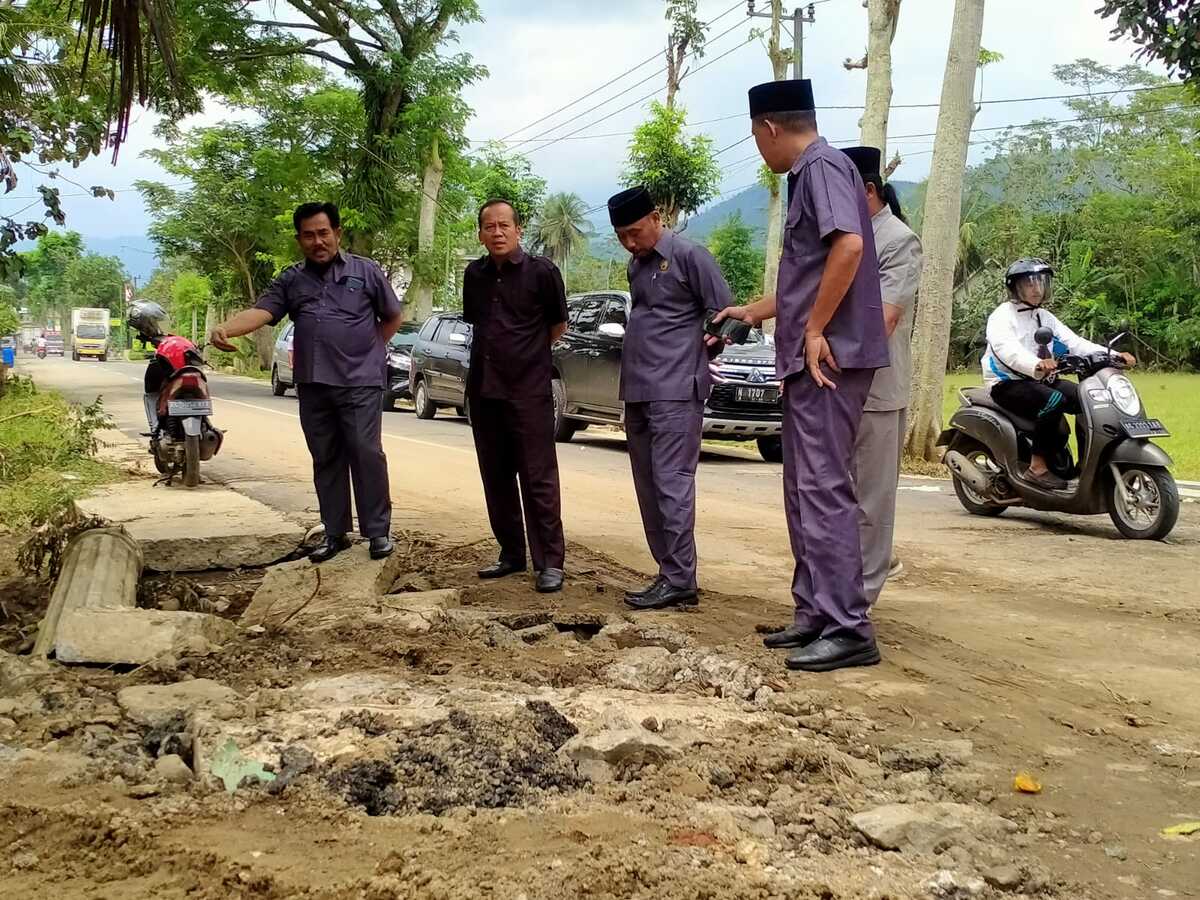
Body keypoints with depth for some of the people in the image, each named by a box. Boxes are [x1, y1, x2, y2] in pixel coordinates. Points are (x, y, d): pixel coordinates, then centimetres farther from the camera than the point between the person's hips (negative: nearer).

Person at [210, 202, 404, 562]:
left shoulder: (365, 271, 4)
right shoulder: (291, 280, 9)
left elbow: (393, 316, 12)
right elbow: (260, 312, -5)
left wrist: (368, 351, 6)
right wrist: (225, 329, -24)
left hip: (360, 384, -3)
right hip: (312, 386, 4)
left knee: (366, 454, -8)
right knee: (326, 461, 9)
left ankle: (378, 530, 1)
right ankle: (335, 533, 17)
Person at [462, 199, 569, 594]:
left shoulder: (542, 271, -6)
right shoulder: (475, 274, 8)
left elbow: (558, 325, 7)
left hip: (529, 392, -5)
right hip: (483, 390, 6)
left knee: (538, 478, -4)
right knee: (496, 478, 11)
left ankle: (549, 562, 0)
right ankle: (511, 554, 22)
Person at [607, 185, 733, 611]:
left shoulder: (689, 256, -7)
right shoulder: (636, 264, 17)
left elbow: (727, 314, -7)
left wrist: (698, 355, -3)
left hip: (676, 393, -8)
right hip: (637, 393, 9)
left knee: (672, 484, -11)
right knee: (648, 489, 8)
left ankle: (679, 581, -10)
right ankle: (668, 572, 14)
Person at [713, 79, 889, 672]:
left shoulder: (823, 167, -9)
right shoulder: (806, 175, 21)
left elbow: (849, 246, -26)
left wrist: (815, 331, -21)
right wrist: (752, 313, 39)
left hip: (829, 358, -10)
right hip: (807, 361, 10)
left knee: (824, 490, -11)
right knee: (803, 490, 12)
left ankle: (848, 629, -9)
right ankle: (815, 613, 18)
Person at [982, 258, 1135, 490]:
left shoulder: (1045, 317, 17)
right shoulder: (1003, 315, -8)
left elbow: (1074, 342, 6)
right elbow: (1007, 348, -29)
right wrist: (1036, 364, -50)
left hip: (1039, 380, 8)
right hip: (1007, 383, -7)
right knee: (1054, 400, -33)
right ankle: (1037, 467, -27)